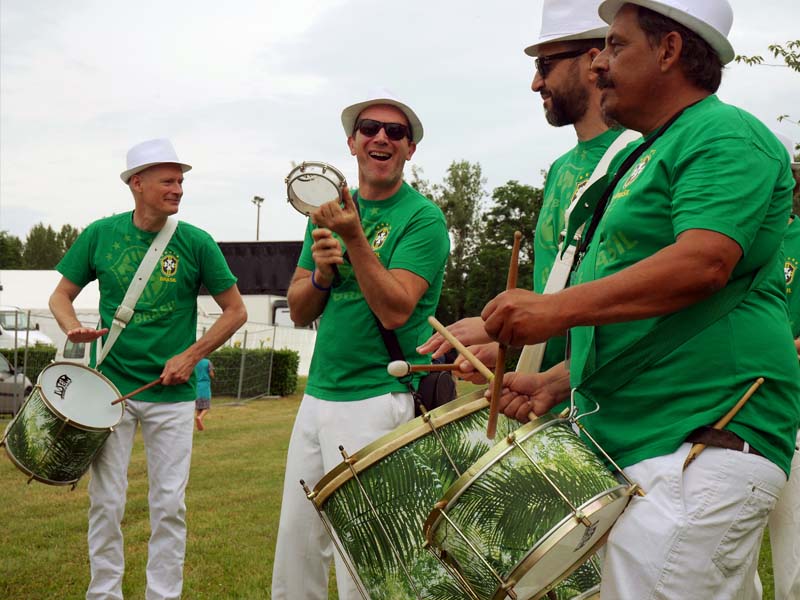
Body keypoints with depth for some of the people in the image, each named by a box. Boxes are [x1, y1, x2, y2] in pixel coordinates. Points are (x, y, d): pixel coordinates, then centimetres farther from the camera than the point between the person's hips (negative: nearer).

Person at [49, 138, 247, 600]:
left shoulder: (196, 243, -4)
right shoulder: (101, 234, 0)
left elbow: (236, 311, 3)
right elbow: (63, 294, 11)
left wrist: (191, 356, -6)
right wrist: (72, 328, -11)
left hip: (172, 394, -1)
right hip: (111, 386, 1)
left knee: (169, 504, 4)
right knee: (106, 502, 5)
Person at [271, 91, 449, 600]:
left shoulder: (423, 217, -7)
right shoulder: (331, 209, 12)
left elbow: (395, 310, -18)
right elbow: (299, 312, 11)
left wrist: (354, 237, -25)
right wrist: (320, 272, -9)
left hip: (378, 401, -6)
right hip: (317, 396, 6)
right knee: (295, 543, 12)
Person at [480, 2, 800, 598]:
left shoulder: (723, 136, -6)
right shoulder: (649, 157, 24)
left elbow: (703, 262, -24)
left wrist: (558, 308, -26)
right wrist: (556, 383, 13)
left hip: (704, 447, -10)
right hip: (631, 448, 10)